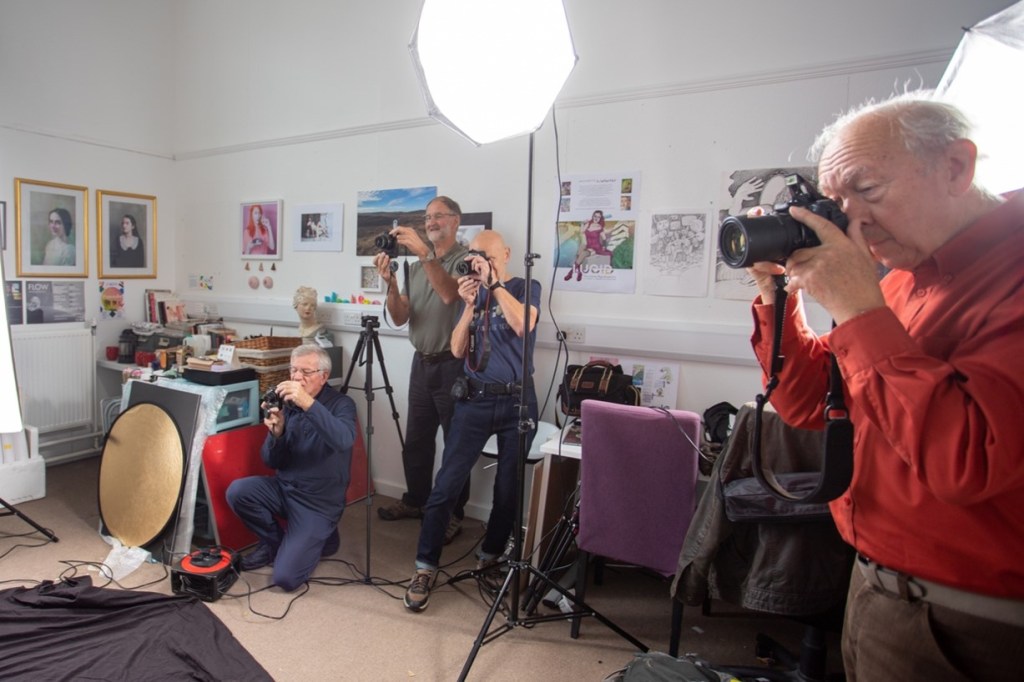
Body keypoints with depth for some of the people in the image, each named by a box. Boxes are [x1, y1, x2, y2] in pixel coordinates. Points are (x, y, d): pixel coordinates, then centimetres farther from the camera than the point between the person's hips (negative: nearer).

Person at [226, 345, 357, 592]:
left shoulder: (341, 404, -13)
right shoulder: (287, 403, -1)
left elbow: (344, 441, -36)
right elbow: (272, 462, 0)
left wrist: (309, 404, -43)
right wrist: (276, 434, -21)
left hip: (319, 501, -5)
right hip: (283, 487, 5)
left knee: (285, 578, -14)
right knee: (237, 491, -21)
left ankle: (320, 536, 16)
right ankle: (274, 542, 5)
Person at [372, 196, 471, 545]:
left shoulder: (465, 259, -6)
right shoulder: (416, 265, 12)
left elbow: (449, 294, -27)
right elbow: (400, 317, 5)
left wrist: (423, 252, -33)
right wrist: (389, 282, -12)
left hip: (452, 365, -6)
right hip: (422, 362, 7)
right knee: (416, 440, 15)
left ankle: (453, 514, 15)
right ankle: (415, 500, 32)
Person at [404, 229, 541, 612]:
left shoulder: (526, 287, 3)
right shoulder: (472, 294, 11)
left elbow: (524, 325, -19)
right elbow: (457, 350, 2)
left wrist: (494, 283, -19)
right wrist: (470, 305, -10)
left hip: (517, 400, -2)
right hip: (475, 399, 2)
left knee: (508, 487, 7)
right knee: (447, 484, -5)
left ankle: (490, 556, 28)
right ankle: (425, 567, 5)